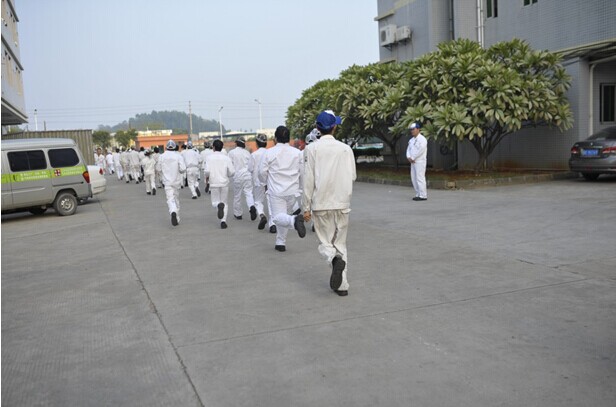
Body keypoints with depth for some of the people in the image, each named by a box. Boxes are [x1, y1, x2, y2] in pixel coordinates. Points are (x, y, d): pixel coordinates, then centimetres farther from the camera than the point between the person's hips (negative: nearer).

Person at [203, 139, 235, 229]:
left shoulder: (210, 157, -4)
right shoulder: (226, 158, -2)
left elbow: (207, 171, -13)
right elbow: (232, 171, -5)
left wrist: (206, 177, 9)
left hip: (214, 183, -1)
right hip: (224, 183, 1)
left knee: (215, 202, 13)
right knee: (224, 202, 12)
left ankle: (219, 205, -23)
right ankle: (223, 221, 0)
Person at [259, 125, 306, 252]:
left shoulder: (269, 152, -5)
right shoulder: (298, 153, 2)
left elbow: (262, 172, -3)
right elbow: (303, 172, 5)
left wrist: (267, 182, 18)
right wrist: (299, 185, 22)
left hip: (276, 191, -4)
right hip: (293, 191, 4)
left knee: (278, 217, -6)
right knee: (284, 216, 18)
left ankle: (295, 220, -36)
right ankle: (280, 243, 23)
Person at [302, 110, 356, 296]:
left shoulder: (313, 148, -5)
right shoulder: (345, 148, 1)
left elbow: (309, 179, -7)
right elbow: (352, 176, 3)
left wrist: (306, 207, -1)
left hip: (321, 203, -2)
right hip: (342, 203, 2)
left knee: (325, 242, 10)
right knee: (340, 243, 12)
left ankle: (336, 259, -21)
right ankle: (342, 284, 9)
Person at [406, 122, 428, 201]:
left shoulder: (422, 139, -10)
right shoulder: (411, 140, 17)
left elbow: (420, 150, -19)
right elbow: (408, 149, 16)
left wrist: (413, 158, -14)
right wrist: (408, 157, -3)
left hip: (420, 162, -9)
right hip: (413, 162, 9)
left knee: (420, 178, -11)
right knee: (414, 178, 10)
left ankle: (423, 196, -9)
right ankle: (418, 194, 17)